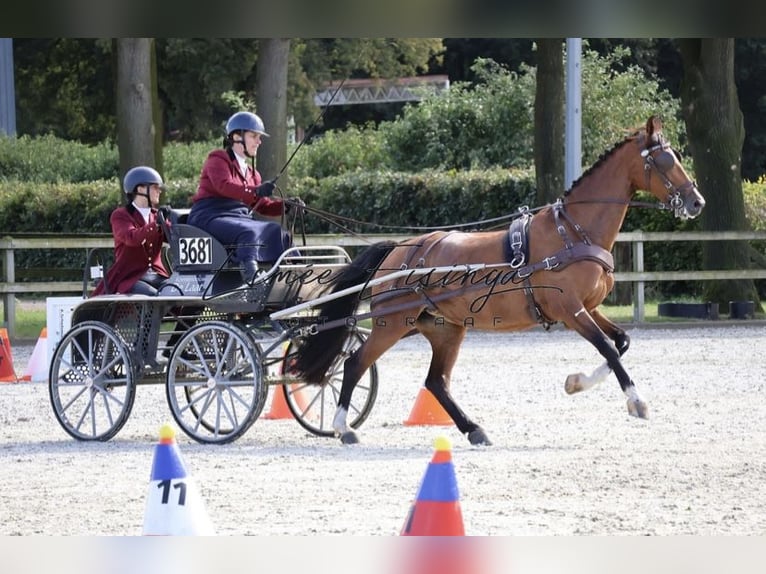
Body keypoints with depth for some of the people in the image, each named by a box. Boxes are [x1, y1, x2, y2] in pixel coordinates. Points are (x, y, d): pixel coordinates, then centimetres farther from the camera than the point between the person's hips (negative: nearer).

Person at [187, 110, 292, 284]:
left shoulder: (250, 172, 26)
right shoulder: (217, 159, 1)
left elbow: (262, 205, 20)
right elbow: (223, 185, -20)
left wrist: (285, 205, 0)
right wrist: (255, 191, -35)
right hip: (211, 218, -8)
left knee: (277, 232, -11)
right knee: (249, 232, -37)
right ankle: (249, 275, -58)